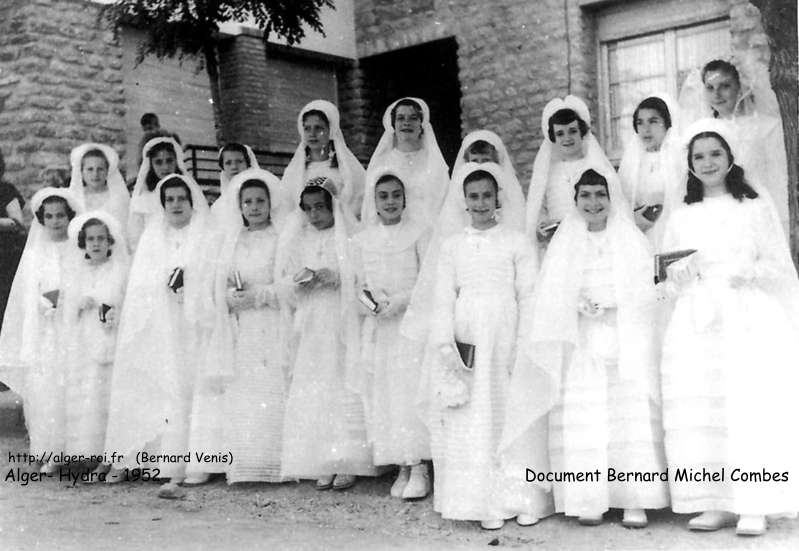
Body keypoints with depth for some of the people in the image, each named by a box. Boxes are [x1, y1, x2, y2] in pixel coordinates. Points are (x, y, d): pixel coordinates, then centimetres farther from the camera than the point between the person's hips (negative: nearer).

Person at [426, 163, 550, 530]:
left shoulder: (517, 242, 5)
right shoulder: (452, 245, 12)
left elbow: (528, 297, 1)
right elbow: (444, 299, 8)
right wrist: (445, 343, -3)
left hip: (505, 339, -2)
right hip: (465, 340, 2)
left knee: (511, 416, -2)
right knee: (470, 423, 1)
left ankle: (521, 500, 7)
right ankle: (485, 504, 8)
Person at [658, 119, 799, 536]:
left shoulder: (756, 207, 9)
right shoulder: (681, 218, 16)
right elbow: (665, 282, 14)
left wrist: (747, 271, -13)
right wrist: (681, 274, -7)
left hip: (749, 324, -2)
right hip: (696, 326, 3)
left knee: (751, 408, -10)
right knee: (699, 415, -4)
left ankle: (754, 507, -5)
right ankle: (716, 503, 2)